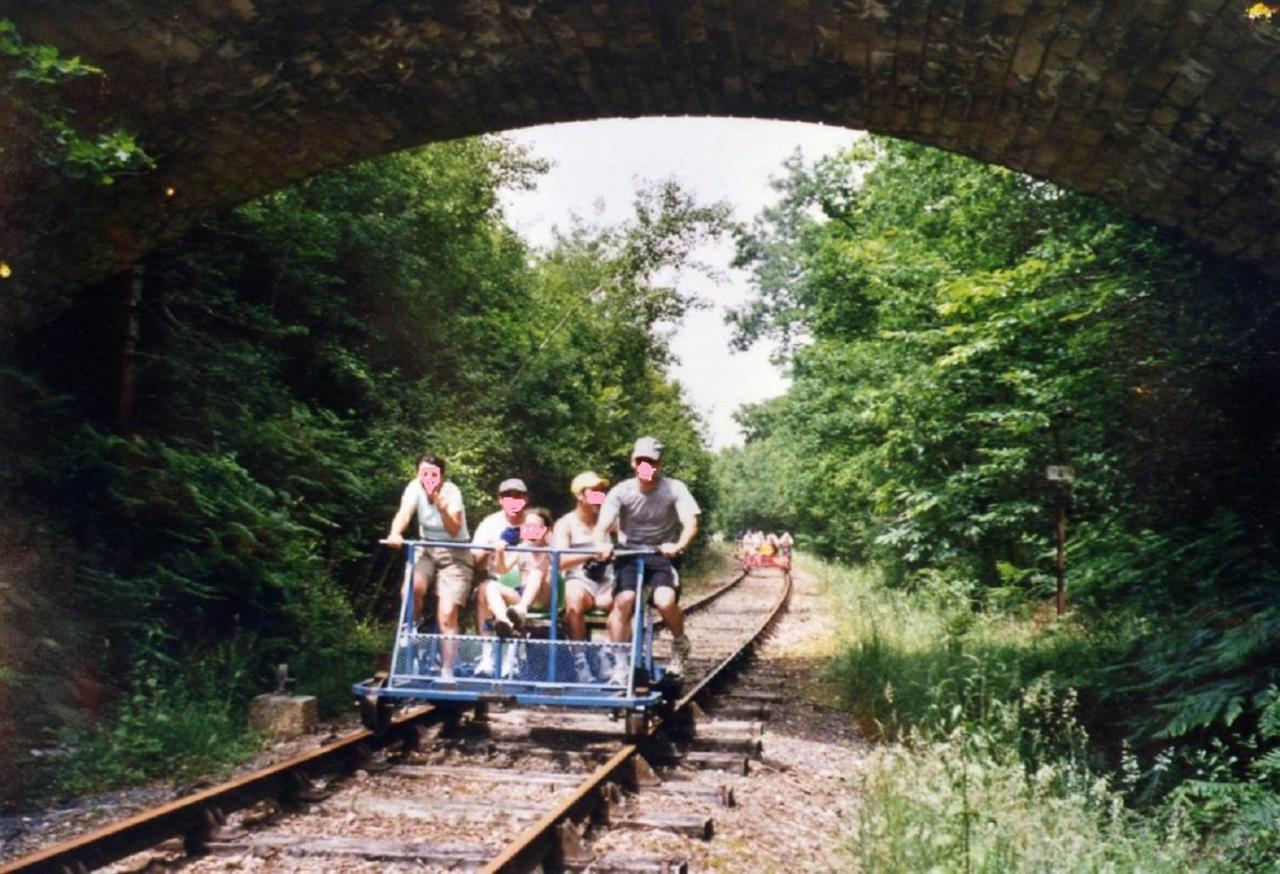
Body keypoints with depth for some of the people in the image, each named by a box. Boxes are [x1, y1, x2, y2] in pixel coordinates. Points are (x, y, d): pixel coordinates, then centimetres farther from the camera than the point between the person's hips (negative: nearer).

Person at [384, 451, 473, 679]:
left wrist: (441, 506, -45)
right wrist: (395, 533, -49)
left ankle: (447, 672, -2)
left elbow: (454, 531, -30)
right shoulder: (415, 487, -11)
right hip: (426, 549, 3)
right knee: (411, 590, -28)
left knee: (447, 616, -12)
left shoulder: (451, 492, -20)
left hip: (455, 554, -3)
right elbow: (404, 513, -29)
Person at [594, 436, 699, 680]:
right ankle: (619, 664, -7)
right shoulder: (621, 491, -9)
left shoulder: (674, 489, -10)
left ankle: (680, 644, 7)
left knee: (665, 601, -25)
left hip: (664, 554, -1)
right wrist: (601, 544, -43)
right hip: (629, 553, 1)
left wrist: (679, 546, -41)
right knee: (623, 602, -22)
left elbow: (690, 523, -20)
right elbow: (603, 524, -19)